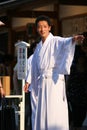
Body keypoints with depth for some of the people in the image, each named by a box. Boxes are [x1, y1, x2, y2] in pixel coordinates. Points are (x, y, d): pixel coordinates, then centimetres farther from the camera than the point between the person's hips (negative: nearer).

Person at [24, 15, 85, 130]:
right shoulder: (39, 47, 18)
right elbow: (34, 65, 25)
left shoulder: (56, 41, -3)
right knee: (42, 112, 6)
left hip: (54, 80, -7)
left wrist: (74, 39, -48)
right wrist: (29, 81, 23)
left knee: (54, 112, -13)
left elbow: (65, 42, -26)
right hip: (42, 82, 7)